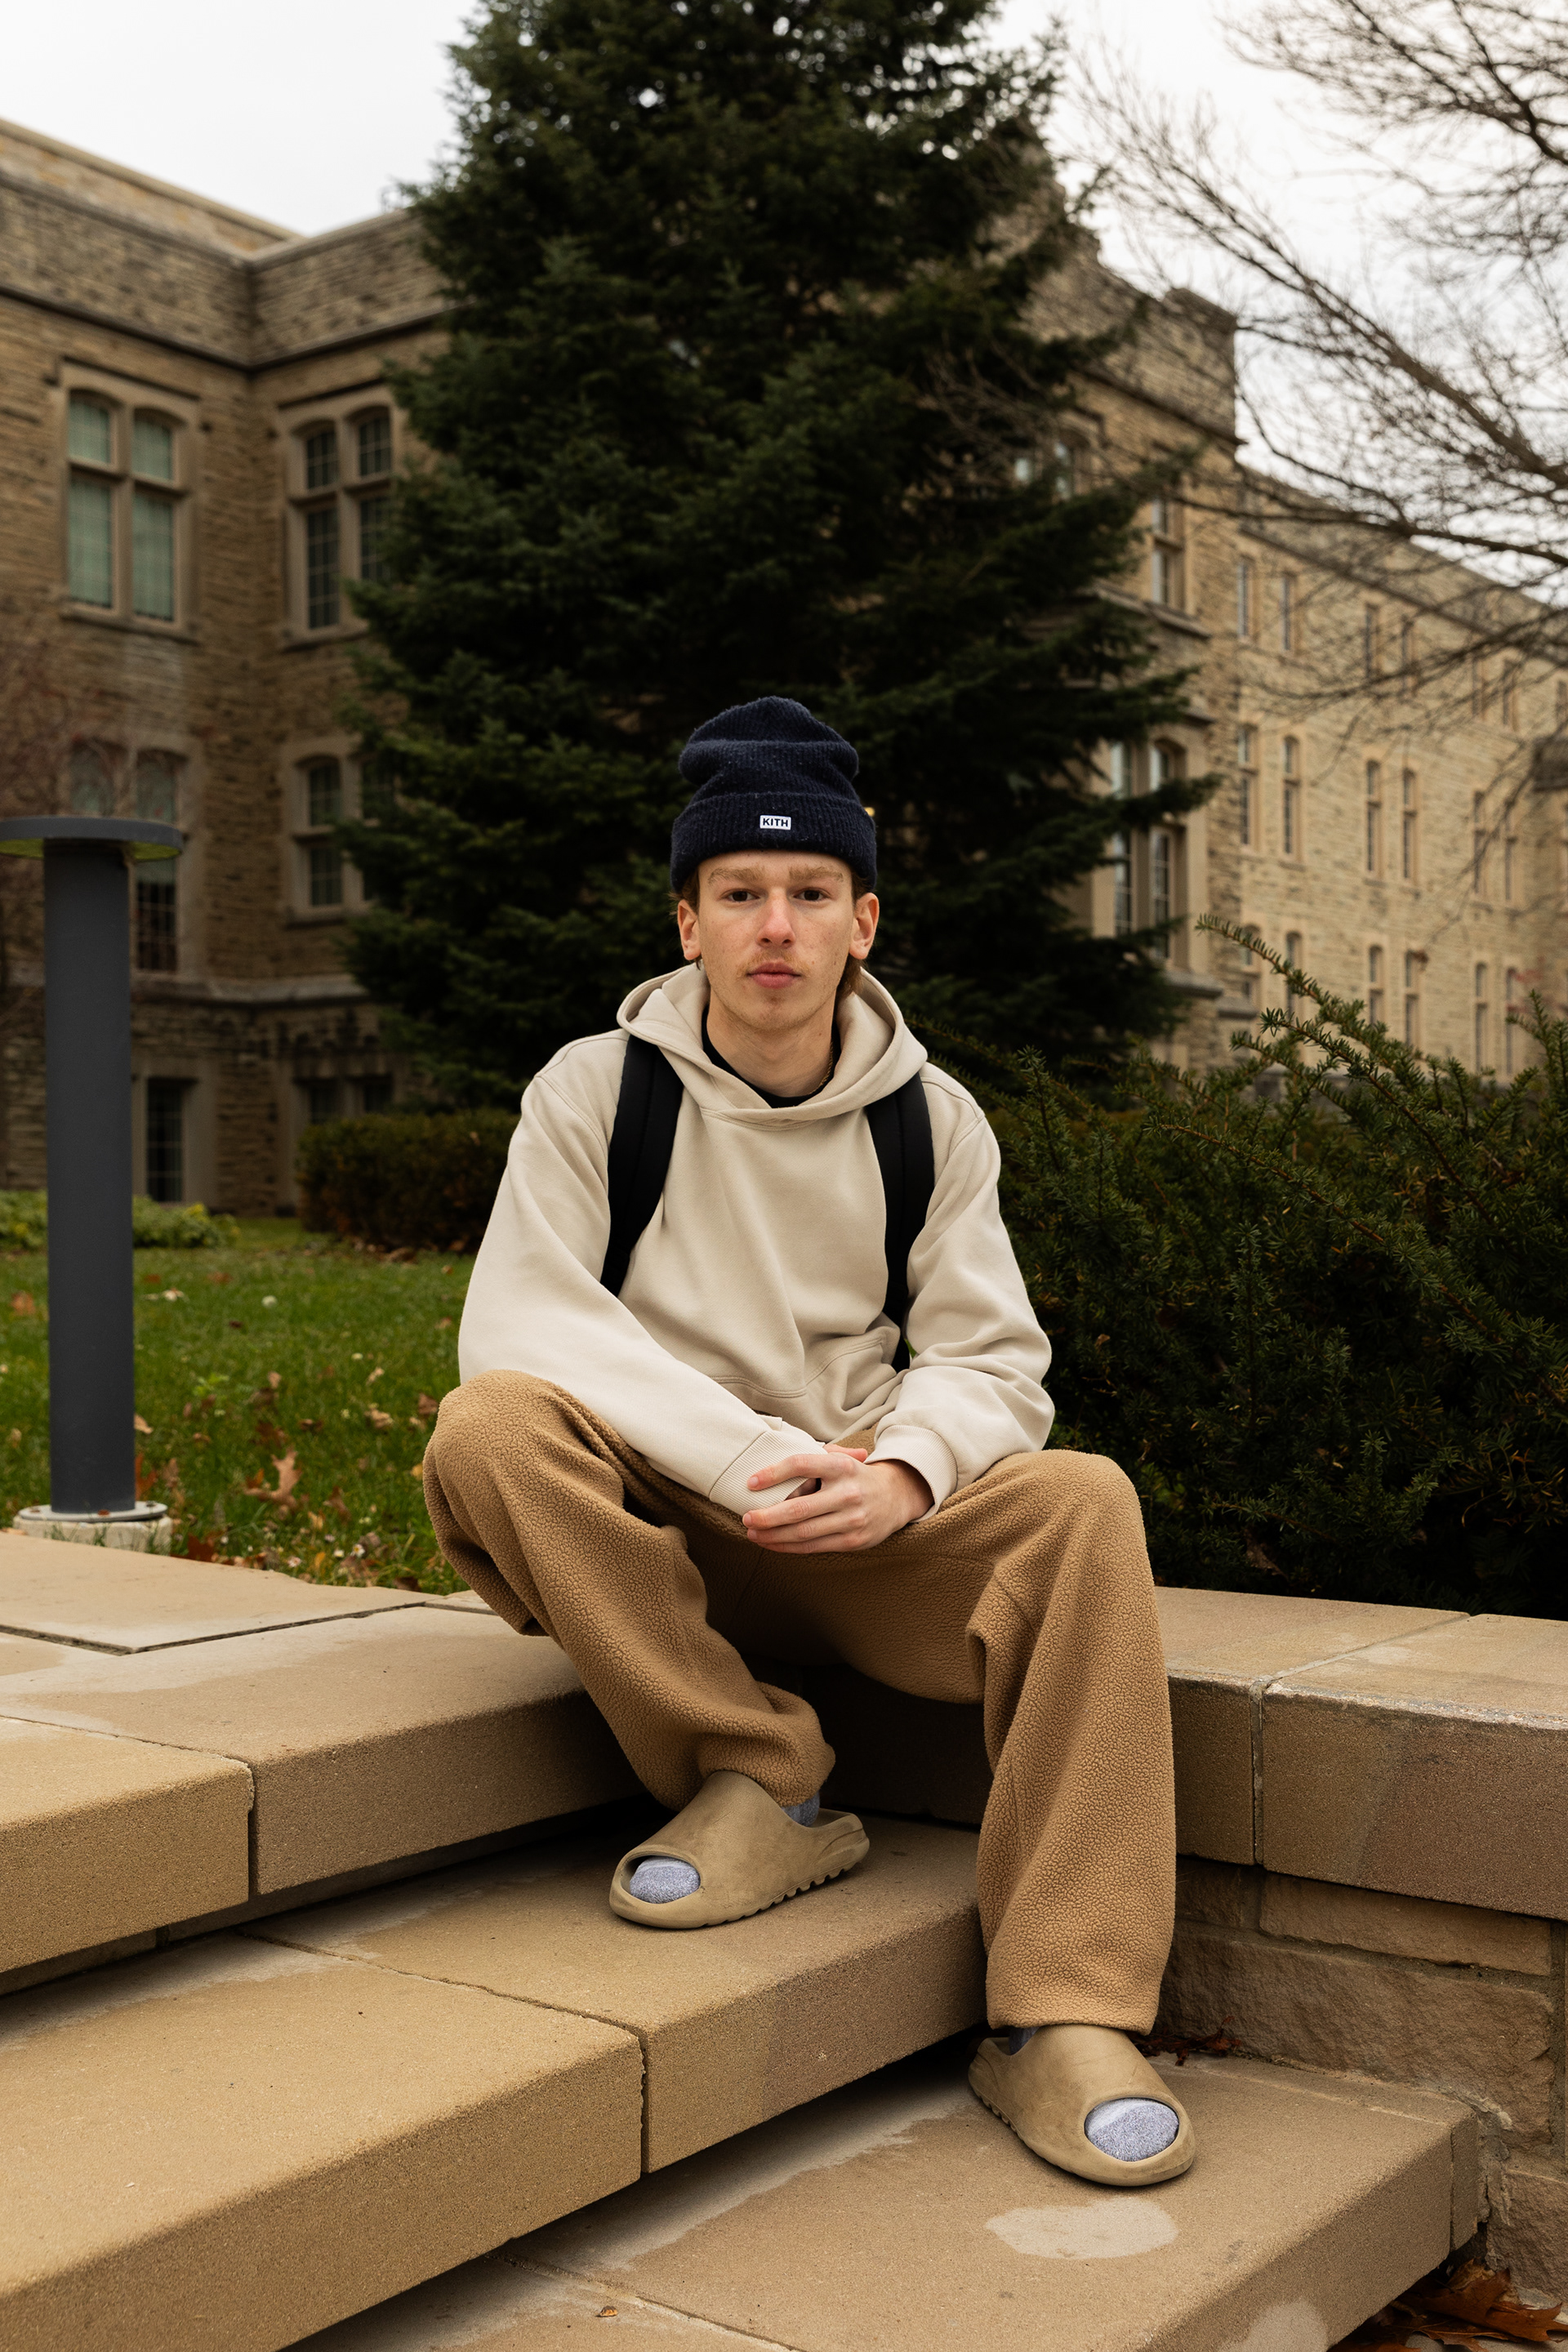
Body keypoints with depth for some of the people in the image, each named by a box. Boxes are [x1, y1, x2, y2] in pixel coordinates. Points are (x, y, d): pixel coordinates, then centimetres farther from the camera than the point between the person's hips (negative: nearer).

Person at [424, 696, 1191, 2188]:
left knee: (1086, 1503, -27)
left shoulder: (930, 1118, 6)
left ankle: (1063, 2017, -26)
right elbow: (516, 1323, -13)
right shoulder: (597, 1088, -2)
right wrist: (742, 1457, -25)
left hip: (867, 1528, 2)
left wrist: (899, 1472, -23)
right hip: (655, 1536, -1)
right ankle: (762, 1784, -19)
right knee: (490, 1430, -31)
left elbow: (992, 1360, 1)